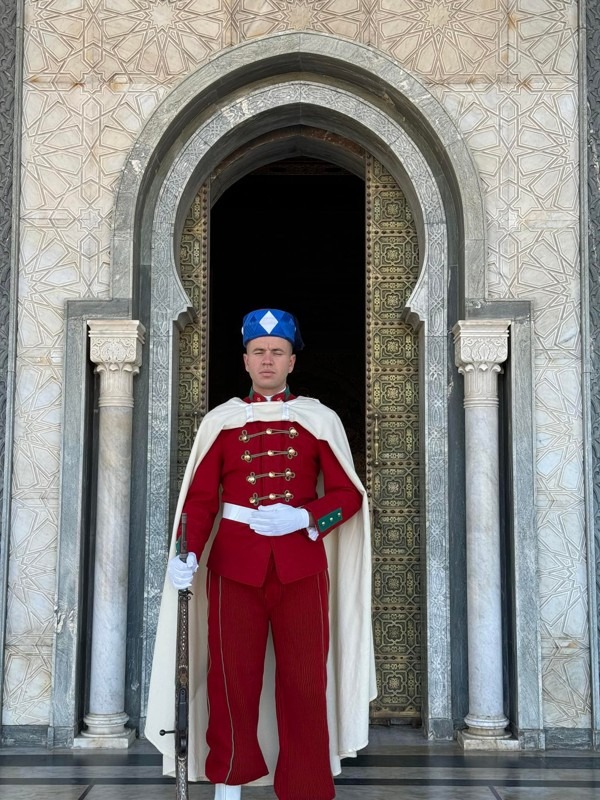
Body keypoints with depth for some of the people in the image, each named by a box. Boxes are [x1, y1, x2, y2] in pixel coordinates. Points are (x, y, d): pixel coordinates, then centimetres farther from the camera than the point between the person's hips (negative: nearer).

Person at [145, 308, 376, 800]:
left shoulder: (320, 419, 5)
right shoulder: (220, 421, 6)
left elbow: (349, 495, 3)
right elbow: (200, 498, 3)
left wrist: (301, 518, -15)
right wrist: (186, 556, -14)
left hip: (301, 563, 0)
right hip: (235, 565, 0)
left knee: (306, 682, 1)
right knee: (231, 680, 3)